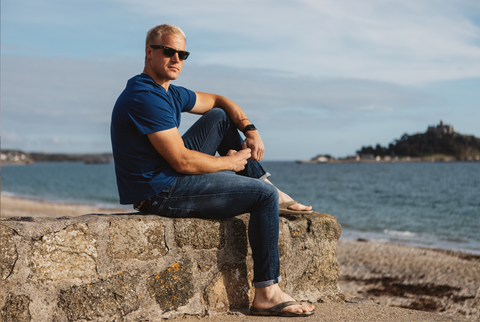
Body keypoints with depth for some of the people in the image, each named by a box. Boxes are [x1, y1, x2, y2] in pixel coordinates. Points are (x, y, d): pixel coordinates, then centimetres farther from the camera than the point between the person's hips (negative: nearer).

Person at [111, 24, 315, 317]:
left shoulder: (169, 93, 10)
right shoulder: (145, 98, -21)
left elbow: (219, 102, 23)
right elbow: (183, 162, -25)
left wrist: (251, 130, 7)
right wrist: (230, 162, -9)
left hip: (169, 177, 10)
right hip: (160, 195, -10)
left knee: (218, 117, 16)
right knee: (264, 195, -6)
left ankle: (270, 190, 20)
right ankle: (267, 294, -6)